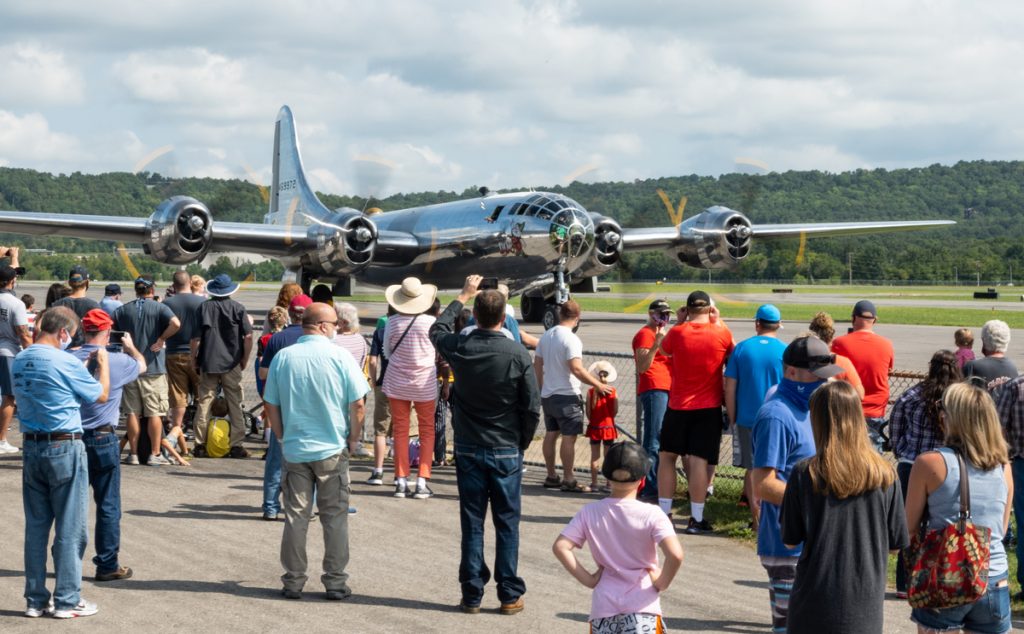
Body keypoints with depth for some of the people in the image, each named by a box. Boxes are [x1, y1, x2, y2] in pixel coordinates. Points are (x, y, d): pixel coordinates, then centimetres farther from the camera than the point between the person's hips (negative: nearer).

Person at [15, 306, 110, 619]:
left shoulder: (20, 361, 5)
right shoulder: (65, 362, -14)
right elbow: (101, 395, -3)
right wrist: (102, 363, 13)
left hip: (31, 448, 7)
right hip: (64, 449, -7)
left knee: (35, 526, 11)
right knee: (70, 528, 2)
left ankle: (36, 599, 16)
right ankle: (67, 600, 6)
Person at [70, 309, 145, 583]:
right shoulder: (118, 361, -11)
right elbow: (141, 364, 11)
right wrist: (130, 346, 32)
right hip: (103, 439, -4)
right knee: (108, 505, 5)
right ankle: (107, 565, 8)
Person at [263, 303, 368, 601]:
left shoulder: (283, 357, -1)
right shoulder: (340, 357, -9)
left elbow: (271, 406, 4)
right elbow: (357, 405, -8)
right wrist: (351, 440, 5)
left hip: (294, 450, 2)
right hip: (332, 450, -2)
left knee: (295, 517, 9)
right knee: (334, 518, 7)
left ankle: (293, 581, 12)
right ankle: (335, 582, 9)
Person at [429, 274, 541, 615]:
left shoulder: (460, 348, -7)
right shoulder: (517, 354, -12)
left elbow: (437, 329, 18)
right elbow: (532, 408, -8)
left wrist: (463, 296, 28)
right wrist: (522, 443, 7)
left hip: (469, 450, 2)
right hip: (506, 451, -2)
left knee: (471, 524, 7)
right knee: (507, 524, 6)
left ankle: (471, 595, 10)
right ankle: (509, 595, 8)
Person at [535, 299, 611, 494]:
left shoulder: (546, 336, 7)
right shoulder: (571, 339, -17)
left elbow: (537, 365, 14)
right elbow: (577, 369, -25)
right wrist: (598, 385, -17)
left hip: (547, 395, 8)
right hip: (567, 397, -8)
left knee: (551, 434, 14)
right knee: (569, 438, -3)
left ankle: (551, 477, 23)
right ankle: (568, 480, -2)